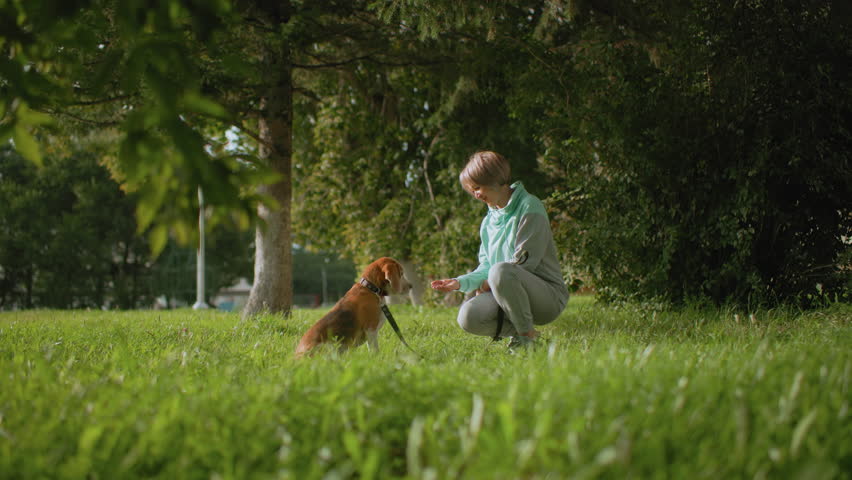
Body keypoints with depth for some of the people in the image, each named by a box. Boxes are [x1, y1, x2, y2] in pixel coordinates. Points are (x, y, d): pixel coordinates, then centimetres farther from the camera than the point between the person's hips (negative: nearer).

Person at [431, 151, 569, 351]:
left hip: (549, 296, -6)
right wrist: (461, 282, -2)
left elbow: (525, 261, -15)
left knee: (501, 271, -37)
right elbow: (486, 266, 16)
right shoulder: (488, 221, 15)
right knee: (468, 317, -22)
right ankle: (520, 330, 0)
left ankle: (528, 334, -19)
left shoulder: (529, 207, -8)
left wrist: (489, 283, -8)